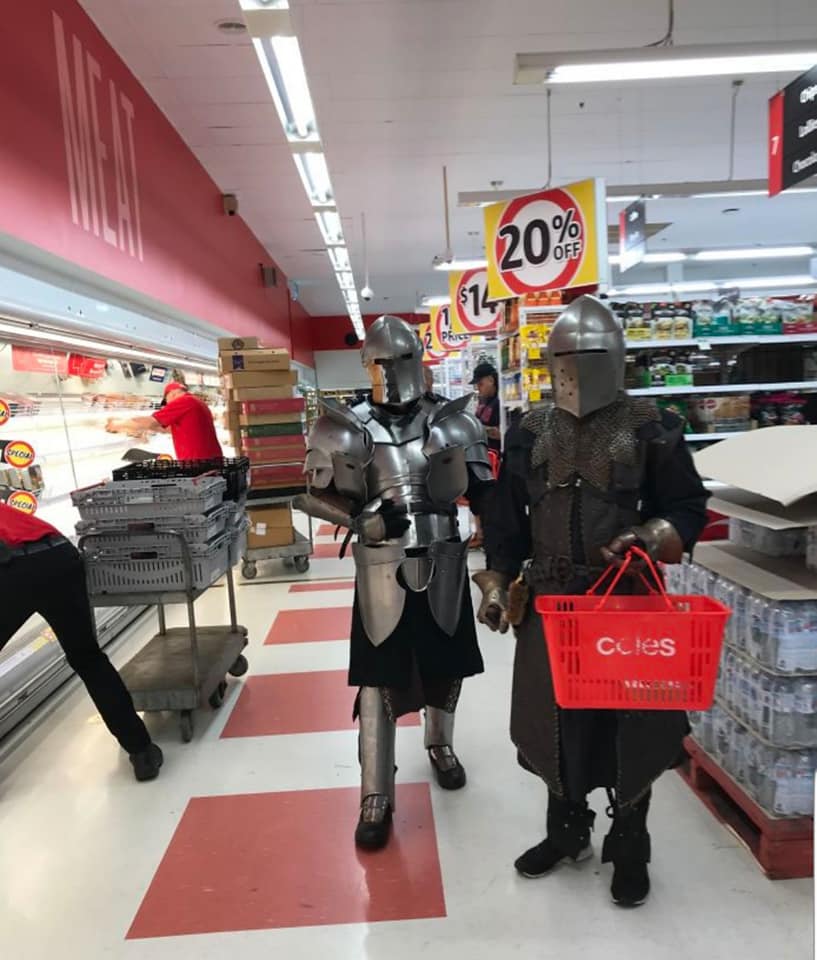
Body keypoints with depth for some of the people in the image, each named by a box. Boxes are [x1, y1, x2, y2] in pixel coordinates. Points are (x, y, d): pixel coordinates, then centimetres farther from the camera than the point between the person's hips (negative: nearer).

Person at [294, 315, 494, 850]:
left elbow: (484, 493, 1)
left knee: (446, 661, 18)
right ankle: (377, 797, 19)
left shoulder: (452, 422, -2)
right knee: (378, 676, 3)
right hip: (382, 566, -2)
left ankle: (441, 745, 46)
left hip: (442, 559, 2)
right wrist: (361, 517, -19)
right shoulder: (351, 429, -6)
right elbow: (314, 496, -1)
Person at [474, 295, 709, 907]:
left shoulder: (652, 429, -4)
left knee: (631, 721, 9)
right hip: (551, 600, 3)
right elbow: (506, 518, 7)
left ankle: (629, 849, 34)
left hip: (628, 597, -2)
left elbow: (689, 507, 0)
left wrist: (649, 537, -20)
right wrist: (497, 585, 0)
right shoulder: (529, 434, 3)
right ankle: (567, 832, 39)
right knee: (554, 718, 14)